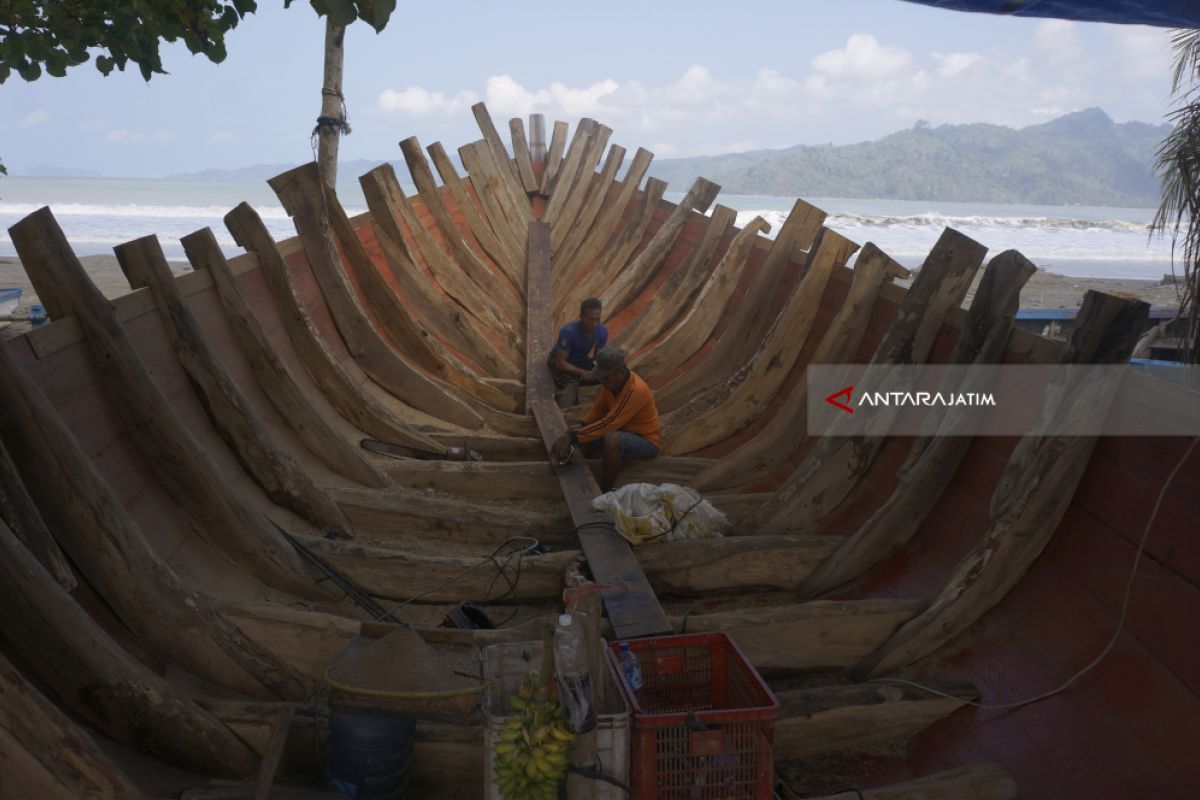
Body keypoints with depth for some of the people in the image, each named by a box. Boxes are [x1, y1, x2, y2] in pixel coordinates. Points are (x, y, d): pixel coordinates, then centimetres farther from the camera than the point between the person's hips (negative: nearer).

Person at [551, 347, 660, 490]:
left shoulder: (635, 391, -32)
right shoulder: (613, 380, -6)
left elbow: (609, 423, -35)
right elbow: (597, 409, -4)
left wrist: (572, 437, -34)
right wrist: (569, 435, -16)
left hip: (647, 441, -9)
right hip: (625, 431, 9)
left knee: (611, 439, -36)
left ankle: (605, 492, -22)